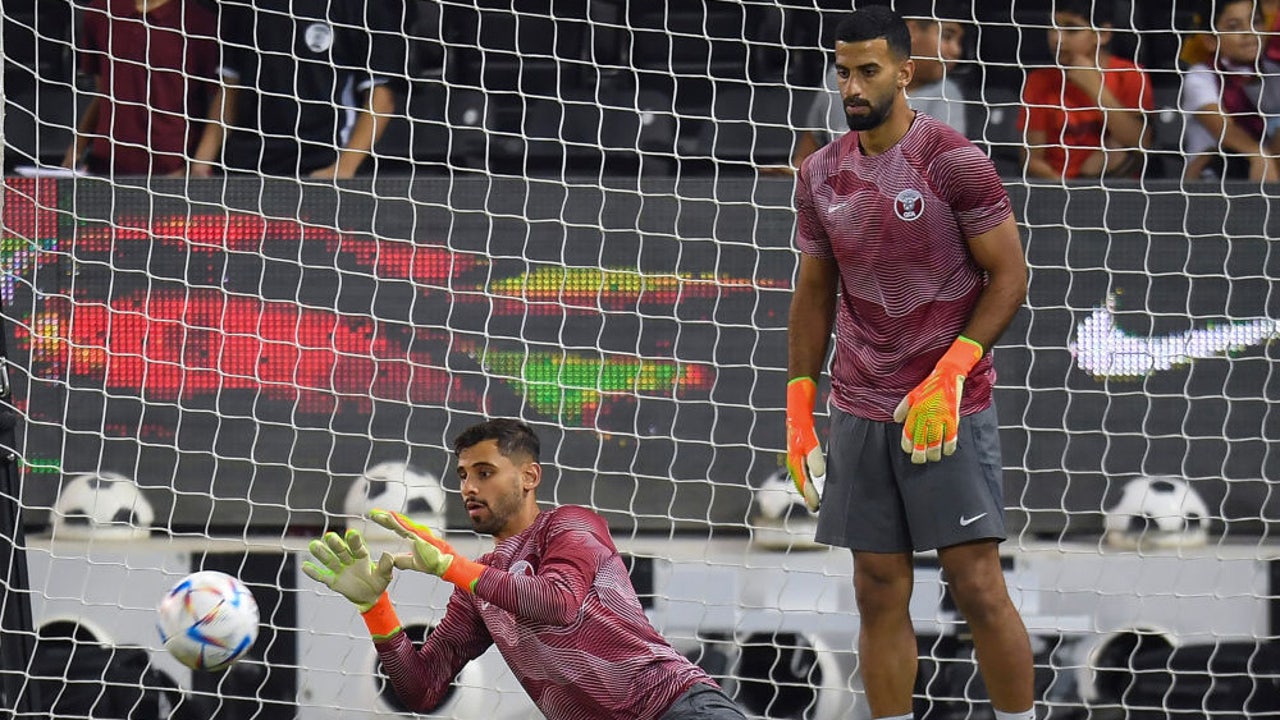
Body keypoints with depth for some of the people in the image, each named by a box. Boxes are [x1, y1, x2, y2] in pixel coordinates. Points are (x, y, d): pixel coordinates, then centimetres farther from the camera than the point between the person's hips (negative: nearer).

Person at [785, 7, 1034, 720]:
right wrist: (799, 411, 10)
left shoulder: (954, 160, -8)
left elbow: (1009, 275, -7)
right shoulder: (822, 174, 8)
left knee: (978, 587, -8)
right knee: (880, 595, 5)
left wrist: (948, 375, -16)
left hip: (951, 411, -5)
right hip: (860, 413, 5)